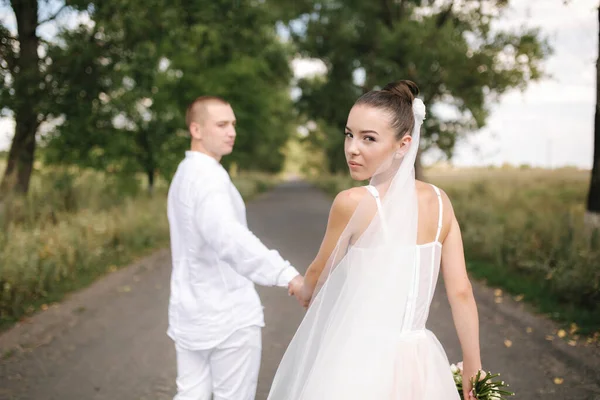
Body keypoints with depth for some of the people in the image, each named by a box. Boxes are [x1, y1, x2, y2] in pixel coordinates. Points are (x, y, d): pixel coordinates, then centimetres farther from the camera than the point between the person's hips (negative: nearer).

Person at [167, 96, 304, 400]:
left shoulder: (185, 174, 12)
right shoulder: (209, 176, -20)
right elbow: (226, 236, -39)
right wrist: (286, 274, -49)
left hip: (191, 311, 9)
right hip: (228, 315, -9)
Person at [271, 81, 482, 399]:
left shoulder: (352, 203, -16)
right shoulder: (440, 201, -2)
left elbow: (319, 273, 0)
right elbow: (461, 293, -2)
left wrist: (304, 292, 22)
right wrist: (473, 373, 6)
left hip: (360, 364, -4)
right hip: (418, 363, 5)